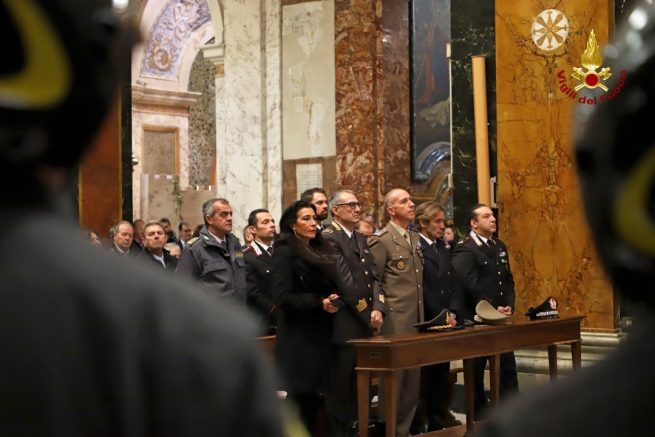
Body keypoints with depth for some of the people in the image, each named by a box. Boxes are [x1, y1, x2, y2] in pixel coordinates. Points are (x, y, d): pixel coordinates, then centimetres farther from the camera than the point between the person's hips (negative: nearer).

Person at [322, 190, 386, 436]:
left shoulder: (361, 239, 18)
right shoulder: (329, 237, -9)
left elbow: (374, 277, 12)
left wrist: (378, 309, -5)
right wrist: (367, 314, -10)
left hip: (366, 326, 8)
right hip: (345, 326, -8)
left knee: (359, 388, 11)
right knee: (341, 388, -2)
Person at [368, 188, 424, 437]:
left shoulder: (415, 238, 15)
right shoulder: (381, 240, -8)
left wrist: (421, 315, 16)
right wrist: (381, 310, -12)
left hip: (416, 320, 7)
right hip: (395, 320, -7)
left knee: (413, 381, 11)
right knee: (393, 380, -2)